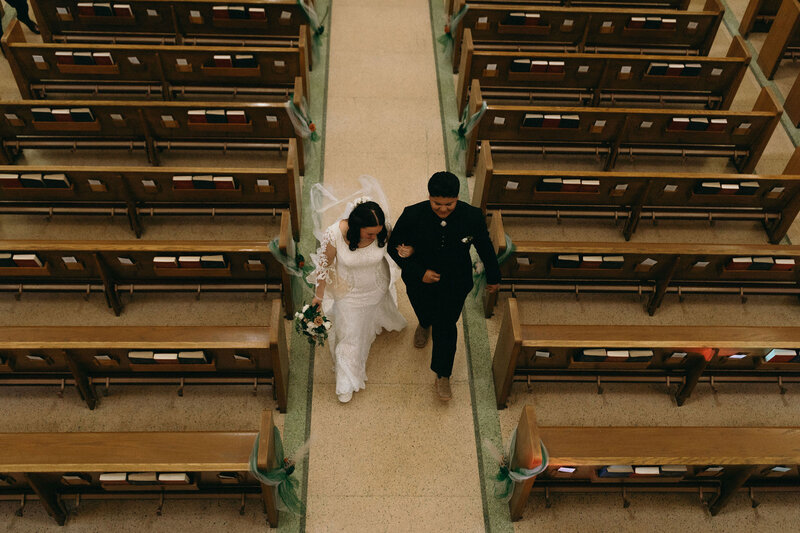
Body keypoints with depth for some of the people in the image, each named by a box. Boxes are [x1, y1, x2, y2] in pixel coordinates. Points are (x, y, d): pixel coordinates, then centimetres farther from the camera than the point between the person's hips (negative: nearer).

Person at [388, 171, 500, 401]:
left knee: (446, 326, 11)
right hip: (420, 281, 1)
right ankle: (424, 325, 70)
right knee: (424, 312, 30)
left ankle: (443, 376, 35)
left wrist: (493, 277, 7)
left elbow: (485, 247, -7)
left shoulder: (473, 216, -26)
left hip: (455, 285, -1)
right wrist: (419, 273, -25)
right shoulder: (412, 215, -29)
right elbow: (394, 248, -15)